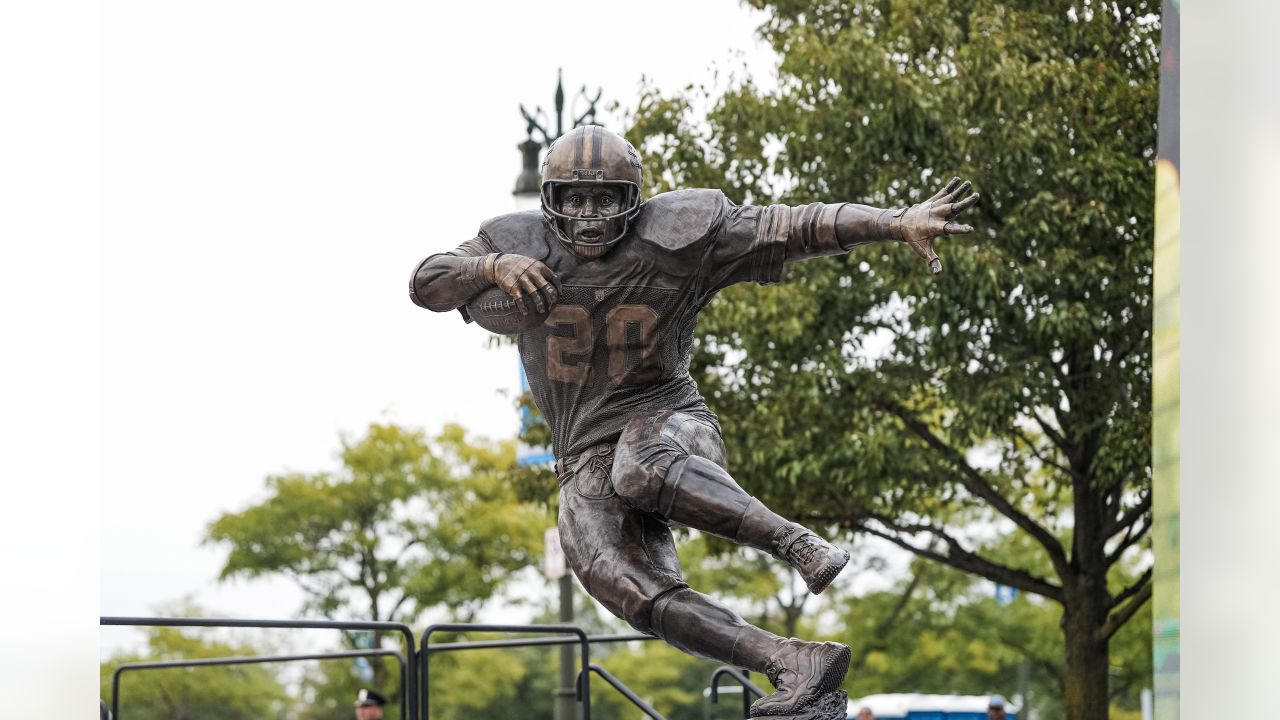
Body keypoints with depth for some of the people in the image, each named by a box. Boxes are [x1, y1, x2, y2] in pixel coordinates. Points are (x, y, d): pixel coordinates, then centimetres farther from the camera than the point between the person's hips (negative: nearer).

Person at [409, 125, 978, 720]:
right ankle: (798, 668, -30)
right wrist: (492, 267, -18)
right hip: (587, 461, 3)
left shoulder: (675, 237, -4)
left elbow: (793, 229, -8)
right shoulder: (522, 243, 3)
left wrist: (899, 223, -15)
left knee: (640, 471, -41)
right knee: (638, 595, -24)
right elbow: (427, 285, 2)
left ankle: (797, 543, -37)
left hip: (666, 421, -2)